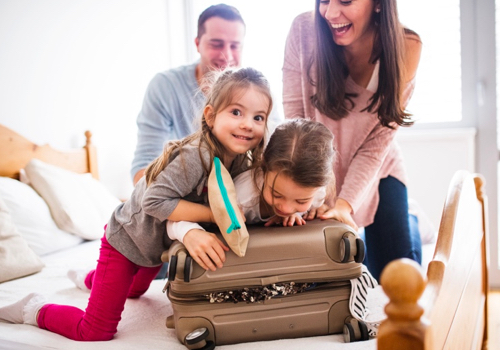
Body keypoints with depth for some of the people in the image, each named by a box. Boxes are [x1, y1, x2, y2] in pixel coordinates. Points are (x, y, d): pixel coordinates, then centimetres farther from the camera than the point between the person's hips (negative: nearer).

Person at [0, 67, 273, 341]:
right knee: (96, 333, -6)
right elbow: (155, 201, -39)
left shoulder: (242, 162, -12)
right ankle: (35, 310, 18)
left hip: (158, 244, 9)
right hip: (127, 240, -9)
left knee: (134, 290, 40)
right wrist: (213, 213, -38)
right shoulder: (194, 156, -37)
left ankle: (91, 280, 68)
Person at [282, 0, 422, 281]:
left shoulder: (405, 47, -19)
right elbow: (294, 116, -20)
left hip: (375, 171, 0)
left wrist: (345, 203, -27)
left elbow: (377, 142, -17)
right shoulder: (304, 30, -22)